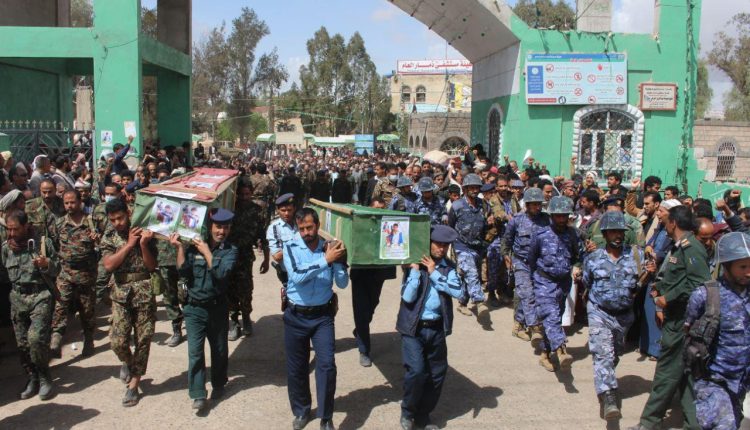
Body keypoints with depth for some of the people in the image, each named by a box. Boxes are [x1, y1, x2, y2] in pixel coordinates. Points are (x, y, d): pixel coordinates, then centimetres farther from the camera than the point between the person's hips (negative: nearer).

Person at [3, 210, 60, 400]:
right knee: (22, 343, 6)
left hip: (40, 296, -4)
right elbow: (4, 271, 21)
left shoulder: (43, 242, -5)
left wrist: (46, 264, -19)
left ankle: (44, 378, 0)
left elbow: (56, 270, 0)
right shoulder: (6, 247, 5)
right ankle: (32, 378, 21)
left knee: (36, 338, -18)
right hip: (17, 297, 4)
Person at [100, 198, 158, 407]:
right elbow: (108, 265, -12)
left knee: (143, 341, 2)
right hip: (121, 294, 1)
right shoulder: (108, 238, 3)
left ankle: (133, 385, 16)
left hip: (144, 293, -1)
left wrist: (143, 245, -19)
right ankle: (128, 362, 27)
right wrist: (129, 244, -14)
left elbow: (152, 266, -4)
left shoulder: (144, 233, -1)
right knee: (118, 341, -8)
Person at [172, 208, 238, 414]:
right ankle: (198, 395, 1)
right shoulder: (194, 246, -2)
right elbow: (183, 272, -9)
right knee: (195, 351, -6)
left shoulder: (230, 250, -6)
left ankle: (218, 385, 36)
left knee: (219, 350, 15)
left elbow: (221, 273, -20)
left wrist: (207, 252, -17)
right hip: (195, 308, 0)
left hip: (218, 308, 0)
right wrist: (179, 248, -16)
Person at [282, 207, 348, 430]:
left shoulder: (329, 247, -3)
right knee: (296, 367, 11)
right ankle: (301, 411, 33)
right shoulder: (290, 247, -8)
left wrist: (338, 260, -21)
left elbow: (342, 283, -5)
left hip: (323, 315, 0)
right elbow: (297, 276, -25)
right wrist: (325, 260, -30)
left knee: (327, 364, -7)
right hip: (296, 316, 0)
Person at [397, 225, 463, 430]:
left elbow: (458, 292, -11)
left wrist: (434, 273, -13)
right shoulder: (414, 264, -5)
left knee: (437, 374, 10)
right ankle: (407, 411, 11)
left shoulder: (448, 267, 5)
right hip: (413, 328, -4)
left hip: (437, 328, 4)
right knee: (417, 371, -15)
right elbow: (407, 297, -15)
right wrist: (415, 270, -18)